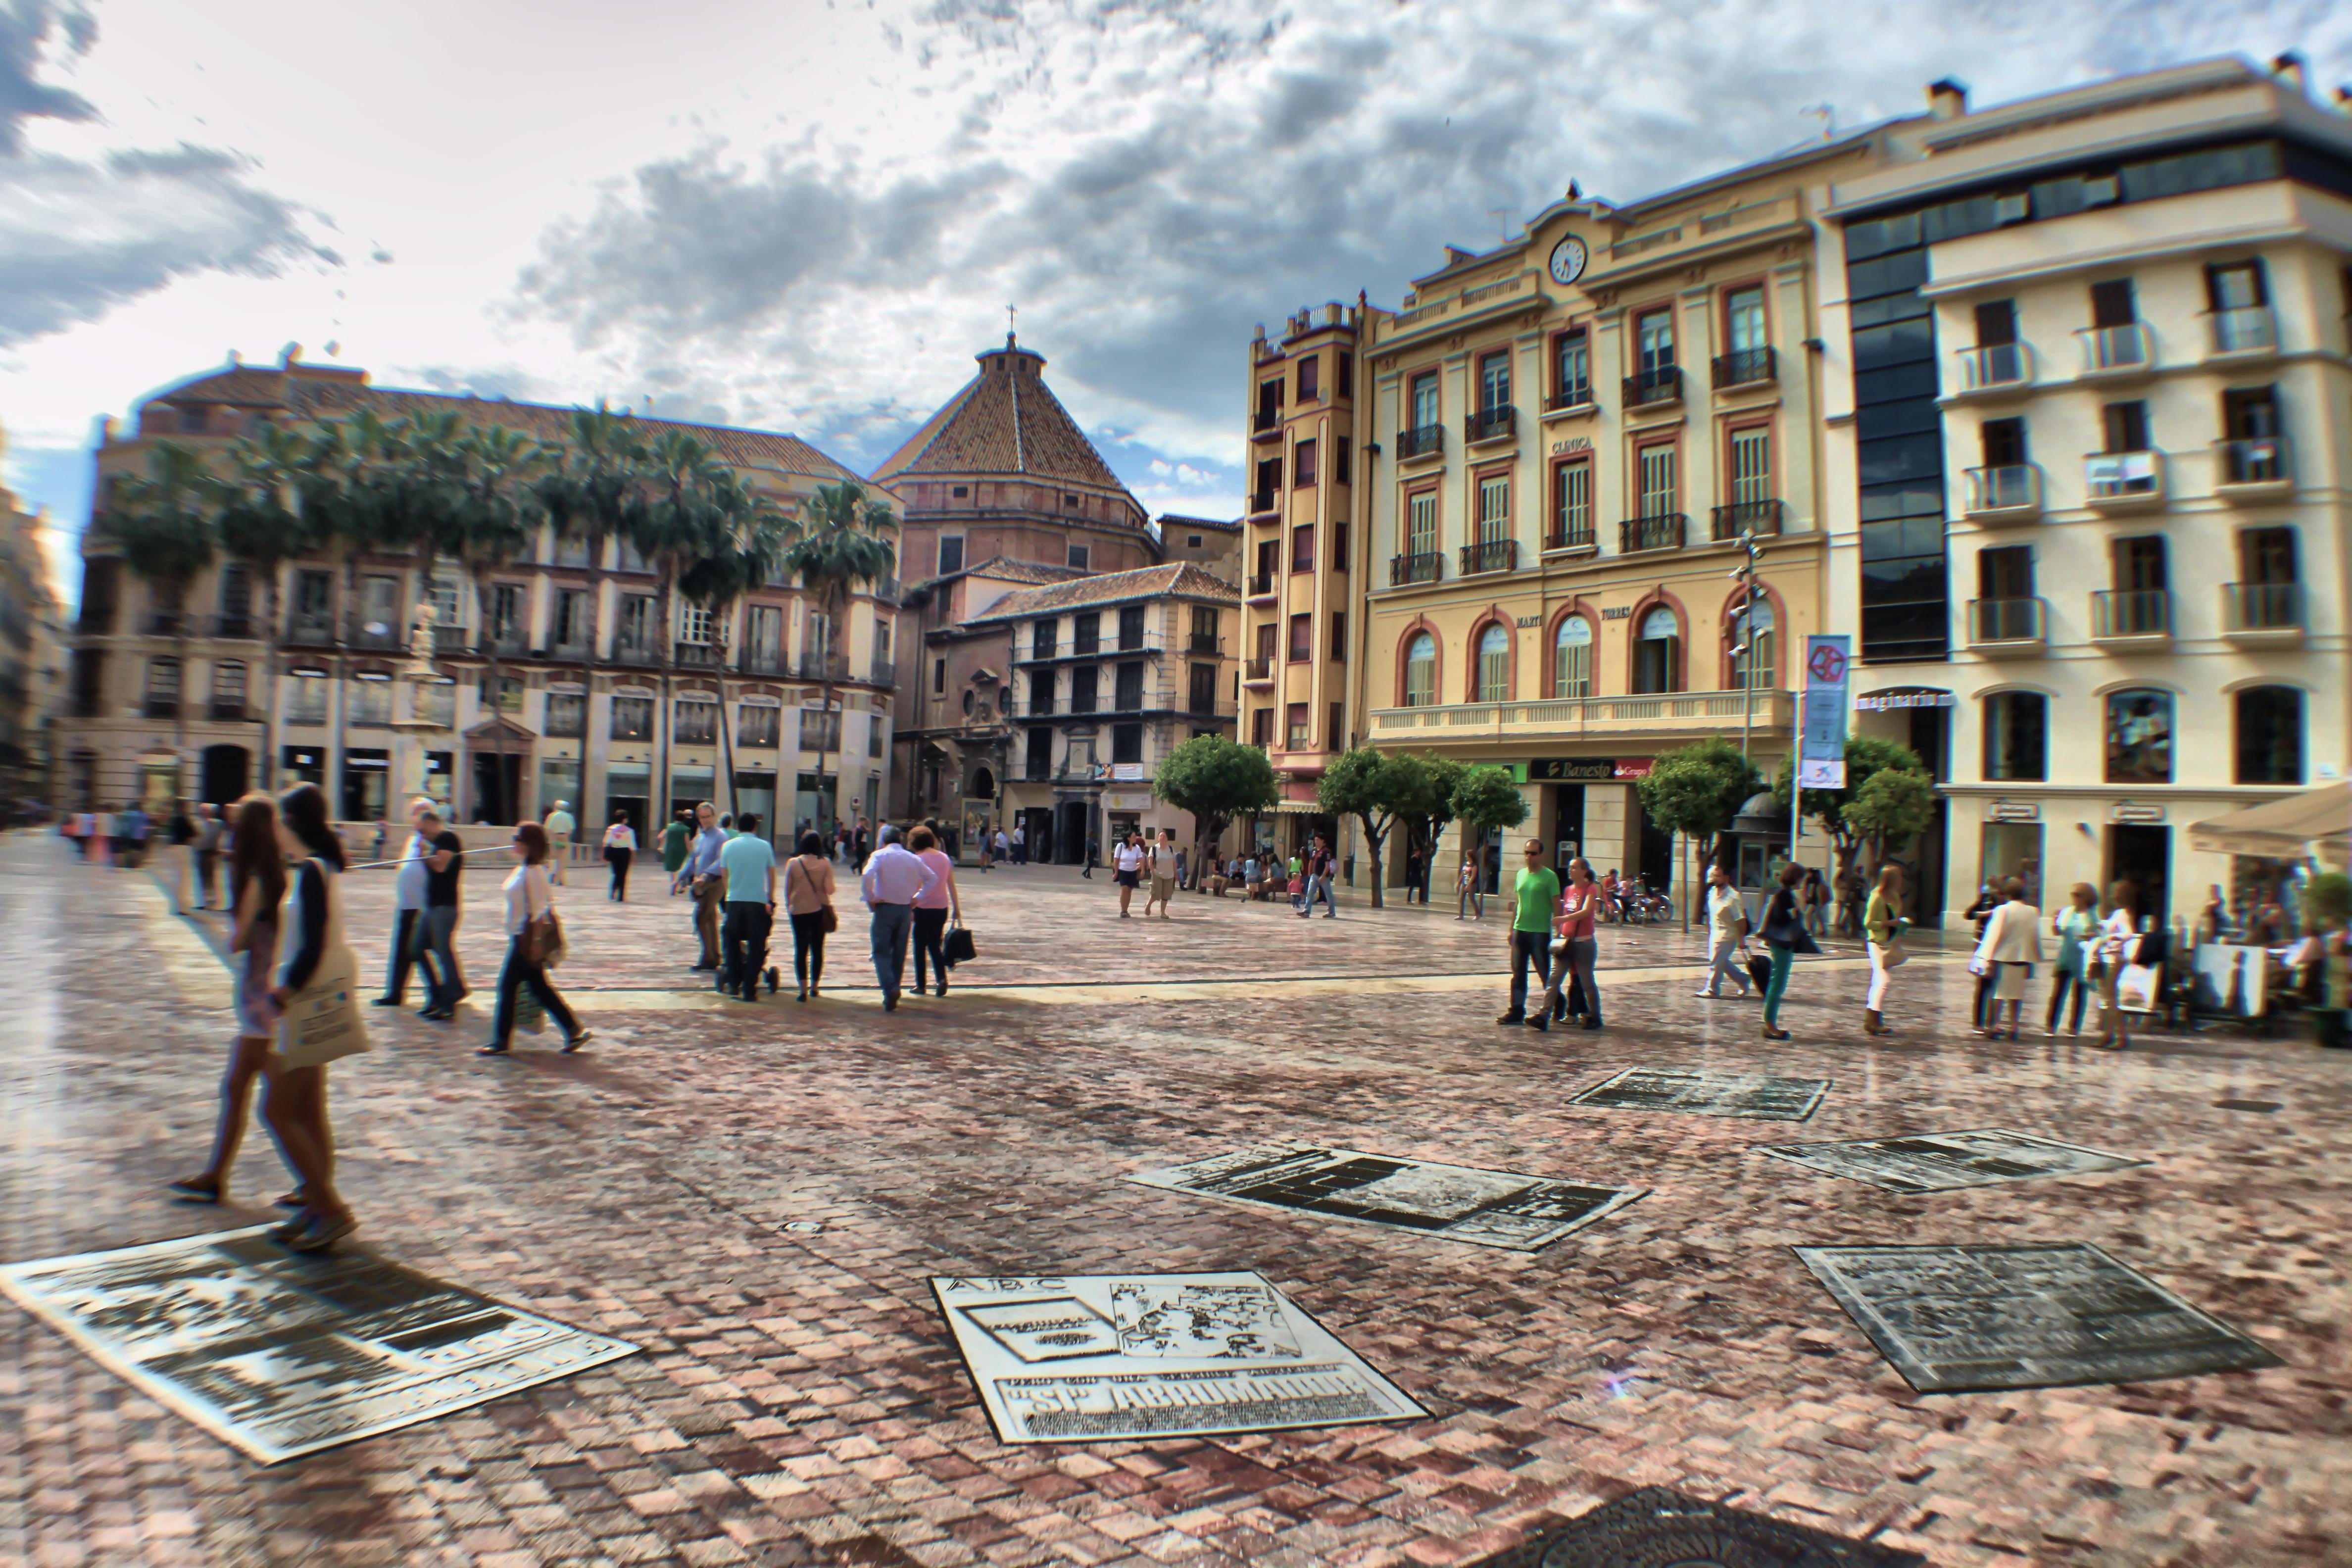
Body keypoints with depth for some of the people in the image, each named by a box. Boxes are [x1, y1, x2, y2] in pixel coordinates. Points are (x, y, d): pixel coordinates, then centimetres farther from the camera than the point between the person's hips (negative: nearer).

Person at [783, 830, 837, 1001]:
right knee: (817, 949, 13)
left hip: (798, 910, -1)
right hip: (819, 910, 1)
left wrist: (789, 906, 16)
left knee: (801, 949, 2)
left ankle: (804, 990, -7)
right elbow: (829, 889, -11)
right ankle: (814, 987, 19)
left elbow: (787, 889, 0)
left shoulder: (793, 863, -6)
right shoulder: (825, 863, -7)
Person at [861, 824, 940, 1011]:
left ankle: (890, 990, -21)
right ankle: (893, 994, 19)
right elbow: (932, 878, 10)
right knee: (899, 954, 13)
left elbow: (867, 876, -23)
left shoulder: (879, 855, -6)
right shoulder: (912, 858, 7)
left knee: (881, 952, 0)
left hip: (885, 908, -4)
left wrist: (870, 899, -11)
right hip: (906, 909, 4)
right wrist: (917, 898, 10)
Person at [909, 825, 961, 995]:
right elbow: (952, 886, 9)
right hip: (942, 908, 5)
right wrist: (957, 909, 14)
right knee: (935, 944, 15)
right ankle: (942, 977, -6)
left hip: (923, 908, -5)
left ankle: (920, 985, 13)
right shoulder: (945, 858, 7)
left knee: (920, 946, 9)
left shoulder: (918, 860, -10)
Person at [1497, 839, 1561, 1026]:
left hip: (1540, 932, -6)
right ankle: (1517, 1011, 11)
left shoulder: (1549, 877, -7)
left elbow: (1557, 906, -9)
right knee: (1518, 974, 7)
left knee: (1545, 973, 4)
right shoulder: (1521, 874, 11)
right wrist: (1512, 929, 15)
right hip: (1520, 931, 6)